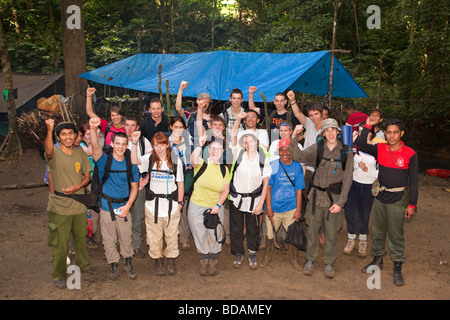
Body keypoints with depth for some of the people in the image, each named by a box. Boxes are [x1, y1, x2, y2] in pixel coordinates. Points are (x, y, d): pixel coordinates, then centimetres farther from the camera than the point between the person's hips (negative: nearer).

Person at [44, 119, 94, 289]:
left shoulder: (80, 153, 4)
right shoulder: (55, 154, -10)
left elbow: (87, 176, 7)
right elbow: (48, 150, -36)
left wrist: (77, 188, -11)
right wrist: (49, 130, -50)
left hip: (79, 204, 4)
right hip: (60, 206, -4)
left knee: (81, 238, 20)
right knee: (60, 243, 5)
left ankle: (84, 264, 41)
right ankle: (59, 275, 23)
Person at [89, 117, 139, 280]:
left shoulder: (130, 164, -2)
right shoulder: (105, 160, -9)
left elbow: (134, 187, 3)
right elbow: (95, 147, -30)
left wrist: (128, 205, -10)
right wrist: (93, 129, -49)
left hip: (124, 207, 1)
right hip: (107, 206, -1)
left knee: (126, 238, 11)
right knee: (109, 240, 11)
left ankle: (128, 263, 32)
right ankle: (113, 264, 30)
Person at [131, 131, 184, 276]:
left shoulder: (176, 160, 1)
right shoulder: (149, 159, 3)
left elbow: (180, 183, 6)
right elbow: (135, 160, -18)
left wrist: (180, 202, 3)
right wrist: (134, 143, -28)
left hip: (171, 204, 0)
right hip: (153, 203, 1)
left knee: (171, 234, 7)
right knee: (154, 235, 6)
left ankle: (171, 261, 25)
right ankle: (158, 261, 22)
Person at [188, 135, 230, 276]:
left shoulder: (224, 169, 3)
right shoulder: (201, 163, -7)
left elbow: (225, 190, 3)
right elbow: (193, 161, -33)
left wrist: (219, 205, -9)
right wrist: (199, 145, -43)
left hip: (216, 208, 2)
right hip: (197, 206, -2)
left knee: (215, 236, 8)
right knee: (200, 235, 9)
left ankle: (213, 262, 29)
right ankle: (203, 261, 29)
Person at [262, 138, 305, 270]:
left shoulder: (297, 167, 0)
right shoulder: (272, 165, -6)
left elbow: (299, 190, 2)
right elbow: (267, 188, -4)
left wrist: (298, 209, -1)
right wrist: (269, 208, -8)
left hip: (291, 209, 1)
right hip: (273, 208, -1)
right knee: (270, 234, 11)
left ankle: (294, 259, 30)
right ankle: (267, 256, 33)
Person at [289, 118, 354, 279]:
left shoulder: (346, 152, -3)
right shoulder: (317, 148, -1)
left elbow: (347, 179, -3)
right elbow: (297, 156, -11)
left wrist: (340, 202, -9)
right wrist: (294, 139, -26)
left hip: (335, 199, -1)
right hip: (316, 197, 1)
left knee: (331, 234, 9)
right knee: (312, 231, 11)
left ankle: (329, 262, 30)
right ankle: (310, 259, 31)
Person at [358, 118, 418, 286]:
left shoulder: (410, 154, -9)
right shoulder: (380, 149, 0)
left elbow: (413, 181, -6)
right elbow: (361, 147, -10)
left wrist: (412, 204, -8)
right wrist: (367, 126, -14)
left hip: (398, 198, -4)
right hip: (380, 196, 4)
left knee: (396, 234, 2)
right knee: (377, 230, 14)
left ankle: (397, 268, 16)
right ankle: (378, 259, 33)